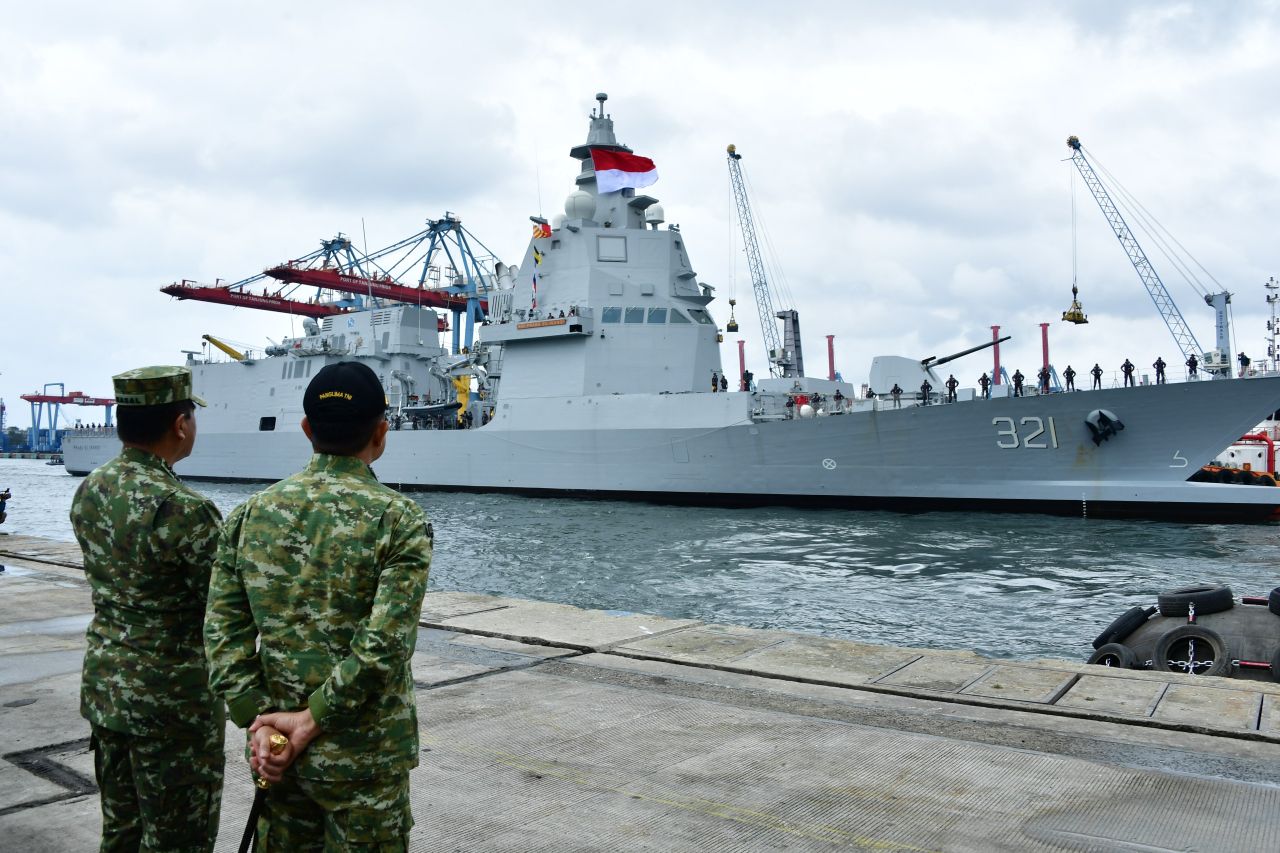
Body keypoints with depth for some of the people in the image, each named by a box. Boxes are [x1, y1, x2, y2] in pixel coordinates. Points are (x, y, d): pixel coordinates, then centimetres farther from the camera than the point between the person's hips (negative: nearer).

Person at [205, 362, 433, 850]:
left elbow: (224, 630, -3)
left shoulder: (251, 513, 0)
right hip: (363, 756, -4)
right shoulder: (401, 521, -14)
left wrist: (257, 721, -5)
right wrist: (311, 720, -13)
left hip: (275, 750, 5)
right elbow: (382, 645, -21)